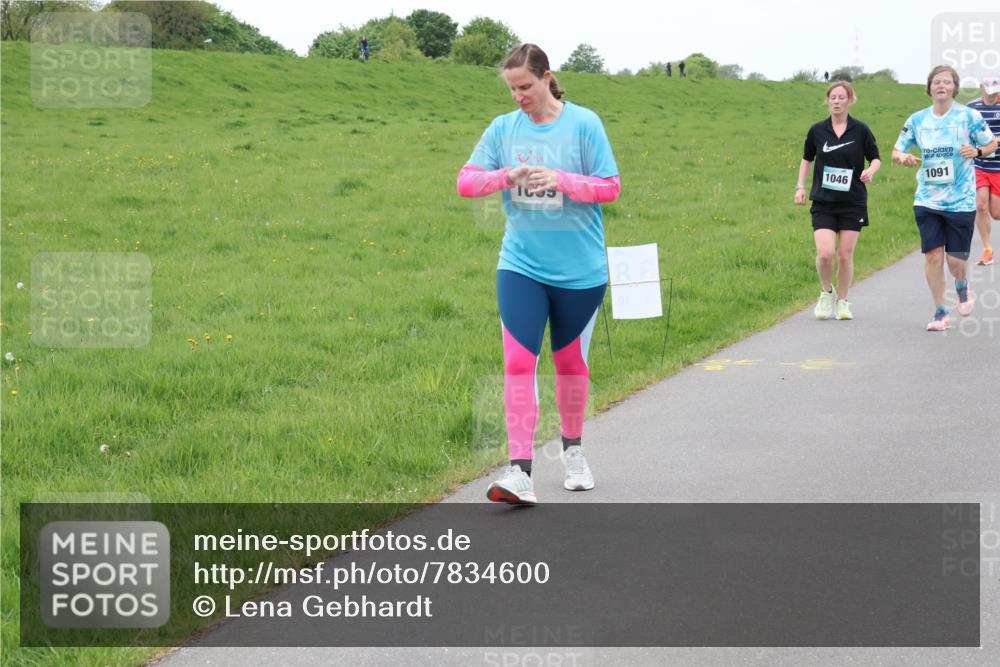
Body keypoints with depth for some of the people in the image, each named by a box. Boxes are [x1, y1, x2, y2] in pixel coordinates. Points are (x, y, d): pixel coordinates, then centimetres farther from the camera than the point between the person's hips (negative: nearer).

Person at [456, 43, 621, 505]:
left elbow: (610, 187, -7)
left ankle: (572, 450, 36)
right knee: (518, 363, -11)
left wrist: (560, 180, -21)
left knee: (570, 362, 13)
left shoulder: (584, 124, -6)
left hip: (579, 270, -1)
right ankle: (520, 472, -13)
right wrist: (505, 176, -16)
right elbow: (465, 181, 2)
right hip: (520, 267, 1)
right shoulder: (503, 128, 3)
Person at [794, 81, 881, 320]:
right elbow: (807, 159, 17)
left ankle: (842, 301, 21)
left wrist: (870, 171, -15)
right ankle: (826, 293, 12)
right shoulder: (817, 130, 2)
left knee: (845, 256, 1)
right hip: (823, 202, 0)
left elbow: (875, 158, 7)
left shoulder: (860, 130, -2)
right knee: (825, 253, -15)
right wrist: (800, 187, 9)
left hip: (853, 203, 0)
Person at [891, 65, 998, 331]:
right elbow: (896, 151, 12)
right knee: (932, 254, -4)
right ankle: (940, 313, 9)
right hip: (927, 199, 2)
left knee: (956, 260, -2)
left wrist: (976, 151, -15)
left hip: (961, 200, -2)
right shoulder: (917, 120, 5)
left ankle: (963, 288, 34)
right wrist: (903, 157, -11)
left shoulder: (969, 116, -3)